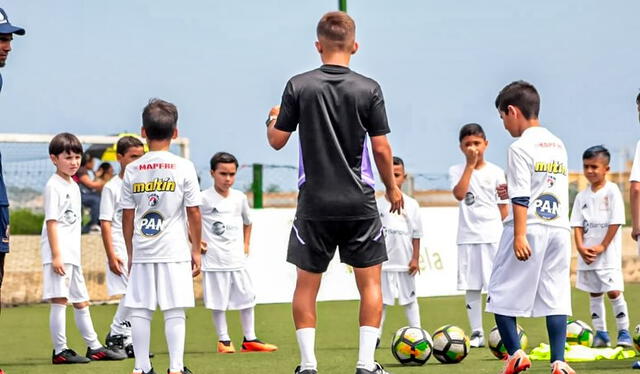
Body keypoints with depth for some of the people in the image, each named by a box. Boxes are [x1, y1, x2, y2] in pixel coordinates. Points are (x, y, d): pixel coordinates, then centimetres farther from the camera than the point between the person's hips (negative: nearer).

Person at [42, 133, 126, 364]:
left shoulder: (74, 186, 18)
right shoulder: (54, 186, -9)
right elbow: (51, 221, -15)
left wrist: (73, 254, 20)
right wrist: (56, 255, -20)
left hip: (73, 254, 9)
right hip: (58, 253, -9)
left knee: (81, 301, 15)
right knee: (59, 299, -9)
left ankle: (94, 347, 23)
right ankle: (60, 351, -7)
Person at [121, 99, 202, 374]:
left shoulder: (132, 170, 3)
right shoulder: (183, 168, -3)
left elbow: (127, 216, 5)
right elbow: (194, 212, -2)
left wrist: (130, 253, 14)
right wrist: (196, 250, 7)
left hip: (142, 250, 2)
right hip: (174, 249, -2)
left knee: (139, 309, 6)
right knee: (175, 310, 0)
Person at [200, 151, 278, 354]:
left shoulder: (240, 198, 8)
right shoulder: (204, 199, -8)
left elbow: (247, 222, 24)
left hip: (237, 259, 5)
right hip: (213, 259, -5)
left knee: (247, 298, 5)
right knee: (218, 301, 0)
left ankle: (250, 339, 13)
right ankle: (223, 340, 9)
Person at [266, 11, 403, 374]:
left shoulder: (299, 86, -4)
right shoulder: (369, 88, -5)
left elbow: (278, 140, 1)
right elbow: (381, 148, -4)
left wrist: (273, 119, 24)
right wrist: (392, 187, 11)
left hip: (315, 202, 1)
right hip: (360, 202, -1)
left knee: (307, 284, 10)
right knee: (370, 281, 8)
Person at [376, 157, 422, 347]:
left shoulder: (411, 204, 4)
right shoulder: (377, 204, 3)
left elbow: (416, 234, 4)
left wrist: (415, 259, -1)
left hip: (405, 261, 0)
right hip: (383, 261, 0)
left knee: (409, 298, 5)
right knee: (381, 299, 1)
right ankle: (376, 335, 3)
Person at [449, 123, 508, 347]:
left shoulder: (496, 172, 6)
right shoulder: (456, 171, 6)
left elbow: (503, 206, 8)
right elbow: (459, 194, -14)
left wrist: (505, 234, 2)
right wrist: (470, 165, -12)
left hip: (493, 236, -1)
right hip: (468, 236, 1)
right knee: (471, 287, 4)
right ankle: (477, 333, 10)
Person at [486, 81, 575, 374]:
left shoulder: (520, 147, -7)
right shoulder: (559, 145, 15)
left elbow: (521, 197, -14)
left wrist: (519, 235, -18)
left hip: (529, 228, -6)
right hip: (559, 228, 6)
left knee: (501, 293, 5)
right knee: (555, 296, 3)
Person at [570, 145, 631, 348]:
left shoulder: (612, 191, -5)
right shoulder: (582, 196, 10)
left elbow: (616, 222, -9)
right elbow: (577, 225, 7)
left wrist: (602, 247, -12)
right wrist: (581, 247, -9)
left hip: (608, 252, -5)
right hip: (587, 253, 5)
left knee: (614, 291, -9)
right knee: (594, 293, 8)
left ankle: (624, 332, 2)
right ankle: (600, 333, 14)